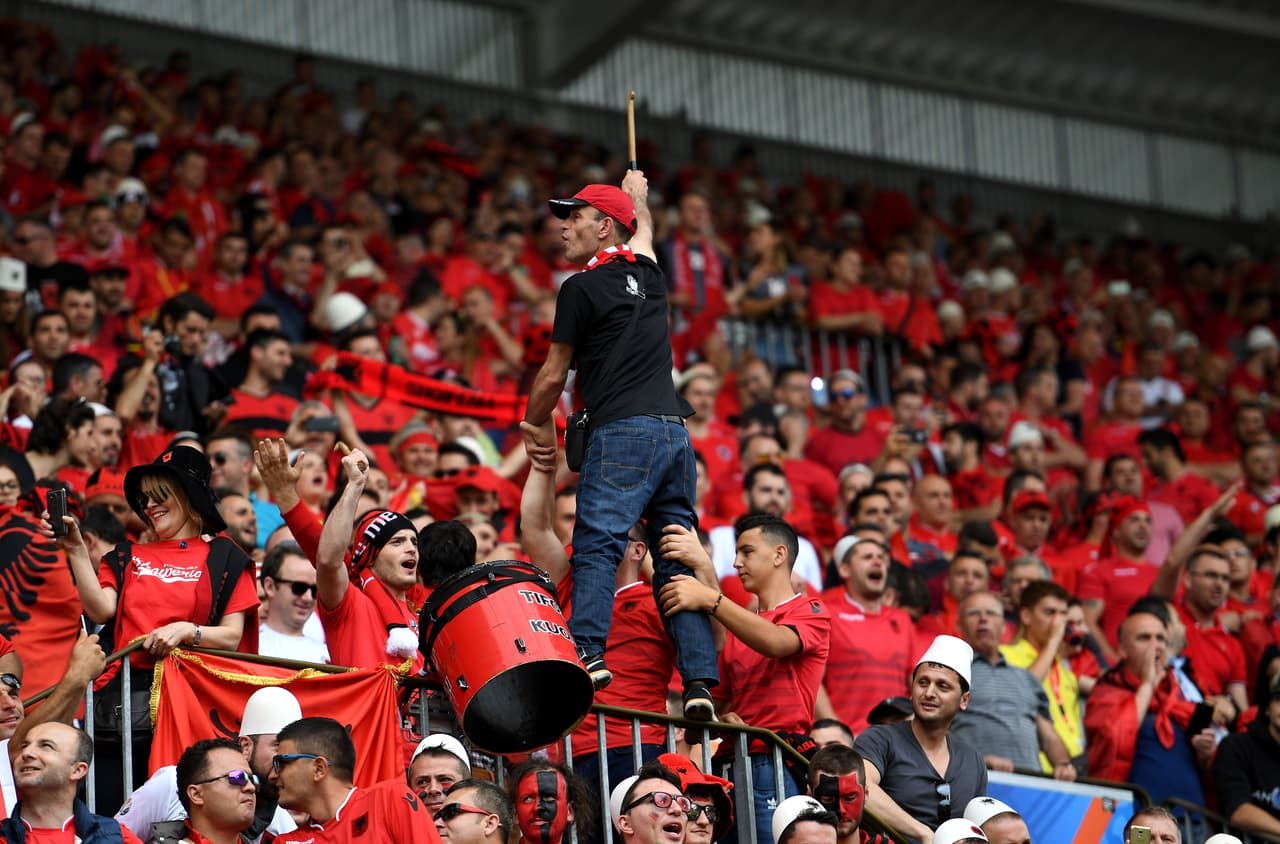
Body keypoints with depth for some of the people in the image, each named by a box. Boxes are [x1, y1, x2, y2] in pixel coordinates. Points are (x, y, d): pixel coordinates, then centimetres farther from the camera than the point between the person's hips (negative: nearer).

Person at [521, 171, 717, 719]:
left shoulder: (581, 288, 0)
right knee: (679, 560, 3)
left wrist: (531, 426, 22)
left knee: (595, 546, -14)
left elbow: (553, 375, 5)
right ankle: (700, 681, -5)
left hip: (622, 433, -6)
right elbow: (643, 229, 44)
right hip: (675, 432, 7)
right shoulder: (648, 274, 18)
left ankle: (589, 653, -31)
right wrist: (637, 195, 64)